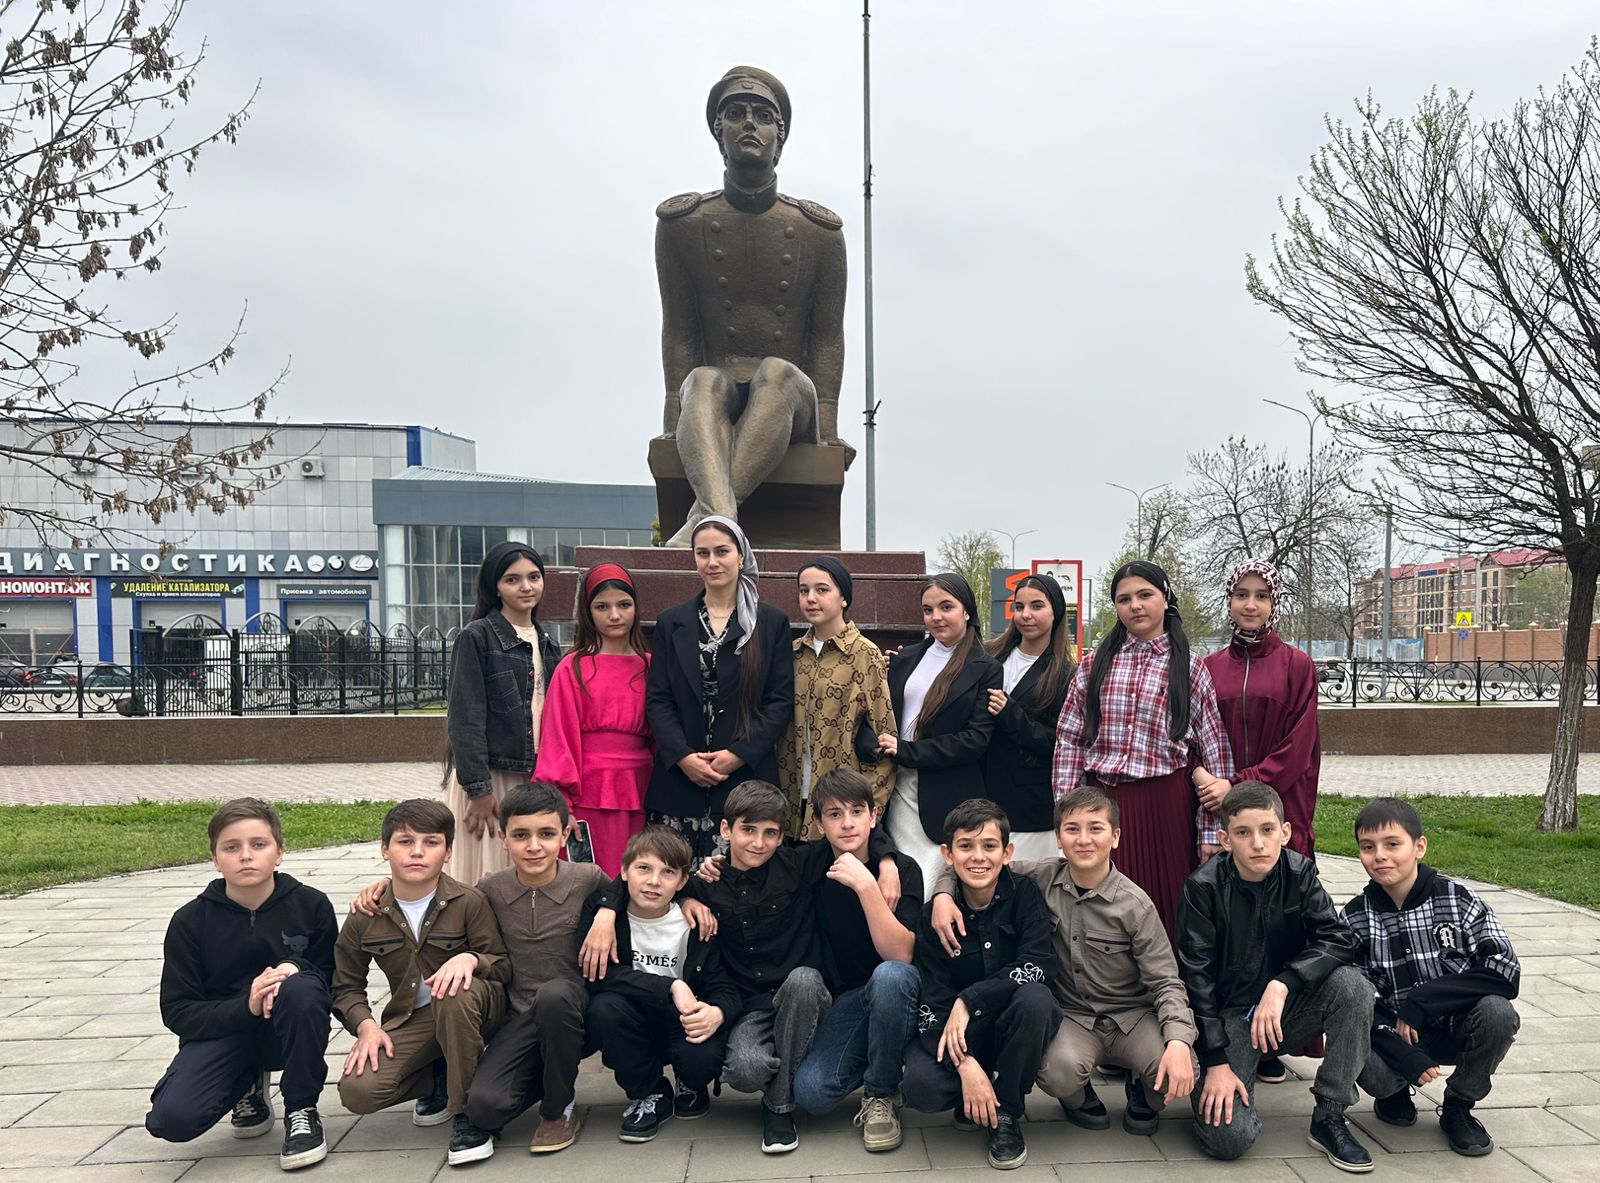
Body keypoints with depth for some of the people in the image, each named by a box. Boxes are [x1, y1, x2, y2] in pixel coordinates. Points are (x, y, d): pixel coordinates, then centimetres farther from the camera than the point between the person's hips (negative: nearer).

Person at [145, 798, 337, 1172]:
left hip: (288, 1030, 0)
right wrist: (246, 1006, -24)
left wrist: (296, 968, -25)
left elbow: (332, 976, -2)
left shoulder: (311, 905, -10)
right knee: (172, 1117, -26)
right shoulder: (190, 921, -8)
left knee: (301, 988, -34)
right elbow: (177, 1012, -7)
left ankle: (302, 1110, -11)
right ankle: (247, 1085, 11)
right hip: (220, 1028, 1)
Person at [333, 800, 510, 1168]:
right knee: (357, 1090, -22)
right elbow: (346, 986, 9)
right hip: (410, 1020, 3)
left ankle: (468, 1112, -21)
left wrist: (471, 958, -31)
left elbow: (503, 964, -9)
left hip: (467, 1008, -3)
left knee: (454, 994, -40)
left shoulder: (468, 903, -10)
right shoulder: (365, 917, -2)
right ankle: (441, 1081, 7)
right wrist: (366, 1025, -10)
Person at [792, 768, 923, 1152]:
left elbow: (899, 954, -25)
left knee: (889, 975, -38)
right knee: (811, 1092, -23)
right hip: (846, 999, 3)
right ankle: (881, 1059, 11)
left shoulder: (902, 869, -12)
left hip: (897, 991, -2)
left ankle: (882, 1095, -13)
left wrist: (865, 884, -33)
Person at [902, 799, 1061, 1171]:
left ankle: (1006, 1112, -10)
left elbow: (1039, 964, -24)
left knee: (1033, 997, -34)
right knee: (922, 1087, -30)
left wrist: (968, 1000, -30)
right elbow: (932, 1001, -15)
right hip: (958, 1032, 0)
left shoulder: (1024, 894, -11)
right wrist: (966, 1065, -29)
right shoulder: (935, 915, -10)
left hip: (1016, 1027, 0)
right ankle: (971, 1099, 7)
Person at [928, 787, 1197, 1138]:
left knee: (1179, 1073, -29)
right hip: (1072, 1016, 0)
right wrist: (943, 893, -17)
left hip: (1131, 1016, 0)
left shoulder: (1135, 904, -11)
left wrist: (1179, 1040, -30)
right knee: (1058, 1070, -34)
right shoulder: (1044, 877, -6)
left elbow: (1166, 982, -11)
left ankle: (1141, 1090, 11)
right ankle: (1077, 1095, 8)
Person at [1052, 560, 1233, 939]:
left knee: (1165, 915, 4)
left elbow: (1214, 753, 2)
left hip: (1165, 808, -2)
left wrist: (1211, 832, -2)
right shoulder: (1094, 666, 9)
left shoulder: (1191, 670, 3)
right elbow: (1069, 740, 6)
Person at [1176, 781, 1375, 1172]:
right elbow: (1195, 976, -14)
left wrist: (1282, 985, -28)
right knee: (1229, 1136, -22)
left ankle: (1328, 1118, -10)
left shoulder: (1299, 873, -6)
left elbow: (1339, 938, -14)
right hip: (1227, 1013, -3)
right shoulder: (1204, 887, -15)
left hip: (1286, 1008, 4)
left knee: (1353, 986, -25)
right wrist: (1216, 1062, -17)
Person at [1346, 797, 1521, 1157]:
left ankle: (1458, 1107, -2)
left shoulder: (1458, 898, -9)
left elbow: (1504, 970, -19)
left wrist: (1419, 1003, -24)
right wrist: (1406, 1056, -24)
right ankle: (1395, 1090, 10)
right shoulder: (1354, 918, -6)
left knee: (1497, 1011, -30)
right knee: (1371, 1072, -31)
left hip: (1458, 1029, 1)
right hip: (1394, 1034, 0)